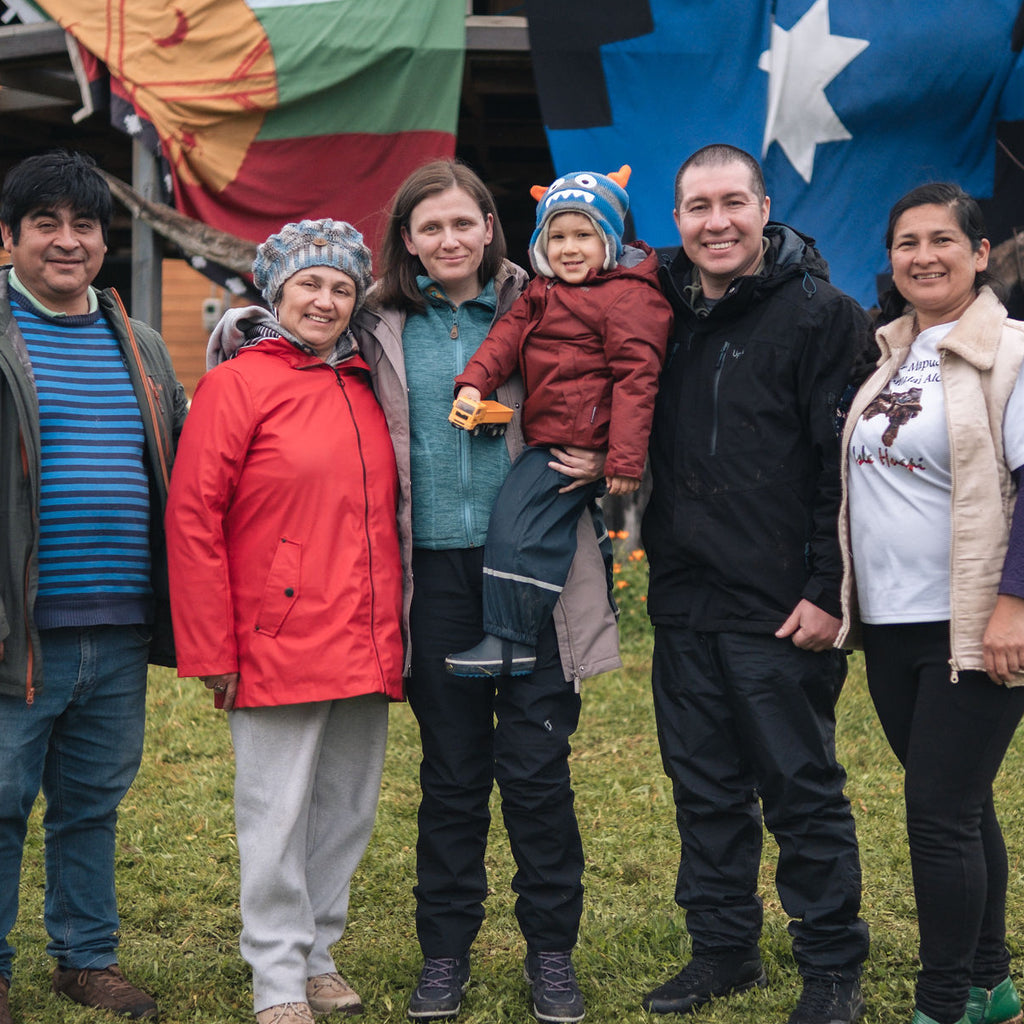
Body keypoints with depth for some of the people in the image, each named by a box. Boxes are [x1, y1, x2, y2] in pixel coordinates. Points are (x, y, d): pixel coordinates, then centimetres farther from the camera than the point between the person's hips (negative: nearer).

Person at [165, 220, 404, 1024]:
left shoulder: (363, 388, 12)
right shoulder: (237, 384, -6)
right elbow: (192, 518, -9)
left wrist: (391, 629, 13)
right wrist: (212, 649, -12)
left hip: (364, 648, 6)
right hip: (279, 645, -6)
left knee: (349, 810, 13)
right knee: (278, 817, 1)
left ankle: (319, 953, 28)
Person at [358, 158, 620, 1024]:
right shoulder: (387, 331, 7)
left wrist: (599, 461, -10)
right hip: (436, 568, 2)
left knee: (536, 762, 0)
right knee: (450, 768, 9)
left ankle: (553, 951, 15)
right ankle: (445, 951, 21)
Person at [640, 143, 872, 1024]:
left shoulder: (818, 314, -8)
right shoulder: (664, 312, 9)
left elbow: (845, 464, -12)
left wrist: (827, 592, -15)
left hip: (781, 609, -6)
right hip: (684, 602, 6)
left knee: (803, 787, 3)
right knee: (704, 784, 13)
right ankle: (723, 948, 27)